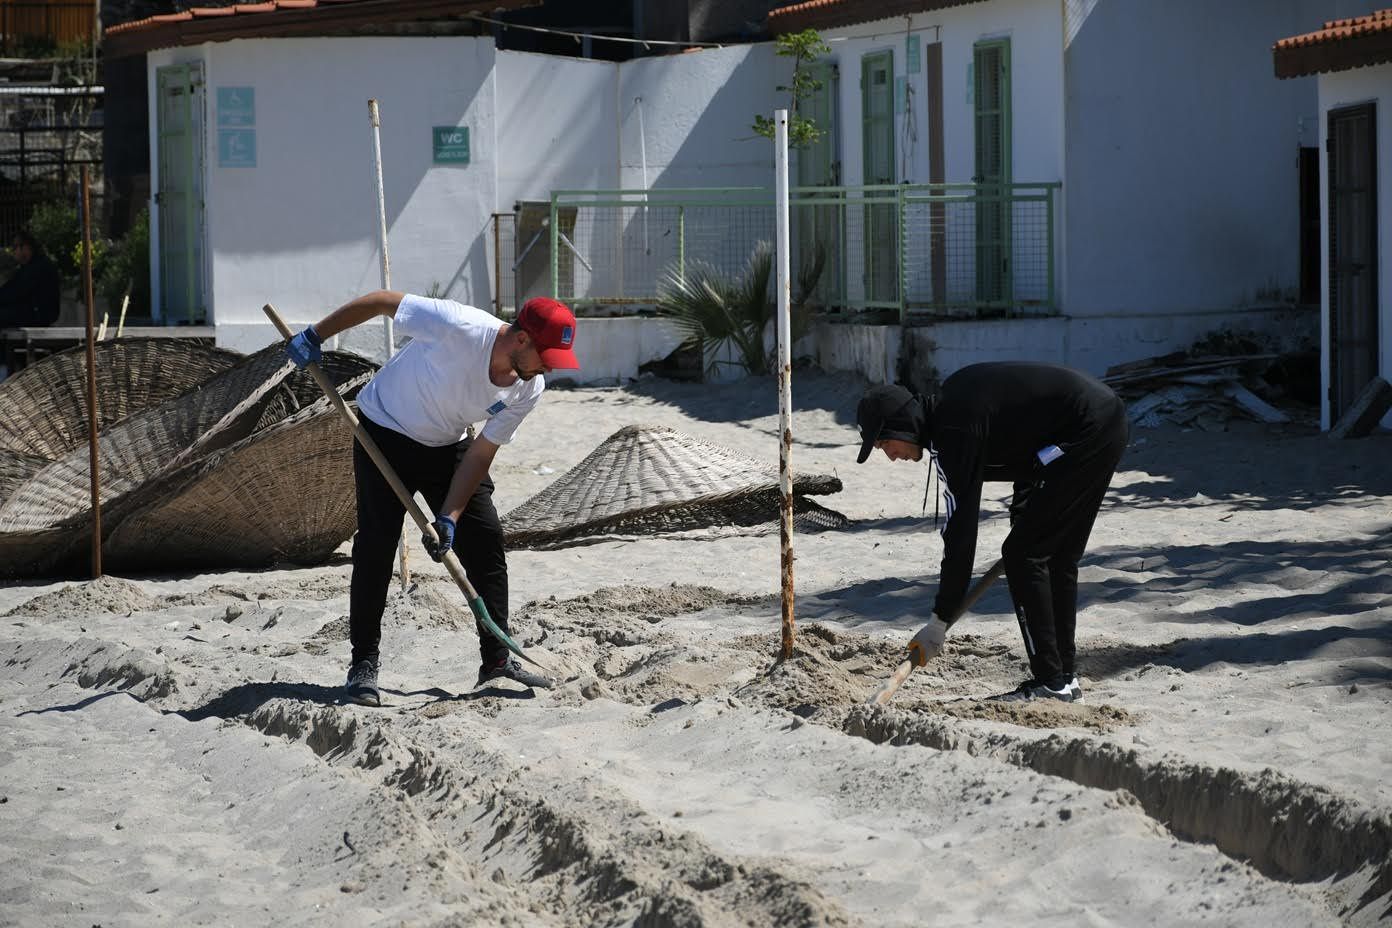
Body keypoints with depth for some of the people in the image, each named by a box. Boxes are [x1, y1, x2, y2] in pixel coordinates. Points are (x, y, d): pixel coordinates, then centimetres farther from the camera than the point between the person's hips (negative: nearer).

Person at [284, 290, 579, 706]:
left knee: (486, 540, -1)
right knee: (376, 547, -8)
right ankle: (364, 663, 3)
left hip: (447, 446, 5)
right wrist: (316, 336, -17)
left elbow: (481, 453, -10)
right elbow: (383, 300, -23)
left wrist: (449, 517, -17)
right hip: (386, 434, -5)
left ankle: (497, 659, 7)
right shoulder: (459, 328, -34)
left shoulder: (528, 389, -16)